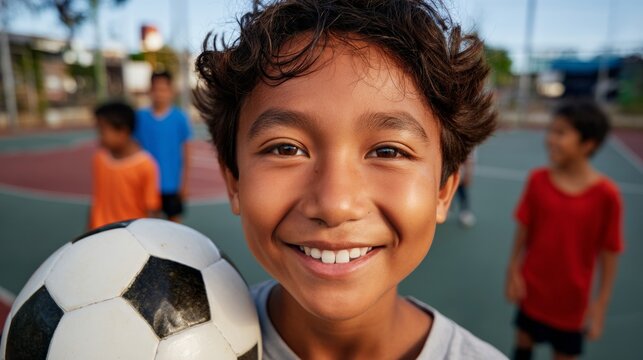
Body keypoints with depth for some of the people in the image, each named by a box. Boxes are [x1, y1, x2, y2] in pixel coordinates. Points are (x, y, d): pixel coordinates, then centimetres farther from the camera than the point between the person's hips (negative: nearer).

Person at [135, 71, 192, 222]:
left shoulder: (179, 117, -5)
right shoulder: (140, 117, -2)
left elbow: (186, 151, -1)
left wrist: (184, 183, 0)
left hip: (172, 183, -1)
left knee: (174, 219, 12)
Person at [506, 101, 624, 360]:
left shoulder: (606, 194, -19)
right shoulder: (537, 179, -11)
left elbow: (609, 253, -11)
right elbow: (523, 229, -2)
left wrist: (600, 303, -7)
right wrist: (513, 271, -1)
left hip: (571, 300, -2)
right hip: (531, 290, 2)